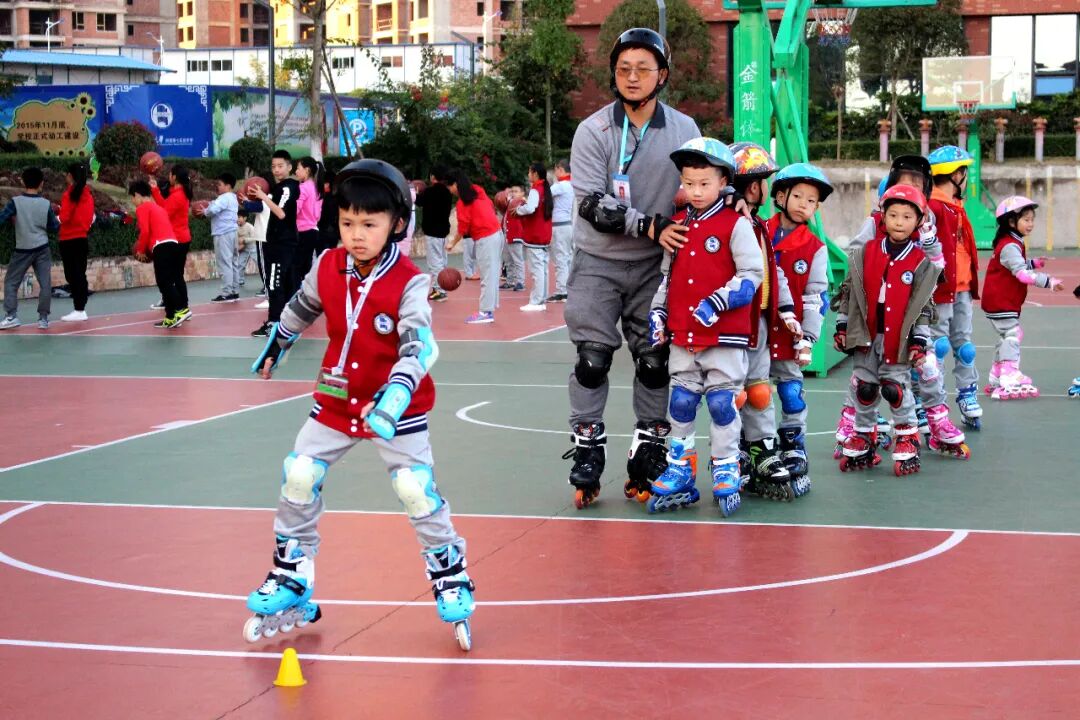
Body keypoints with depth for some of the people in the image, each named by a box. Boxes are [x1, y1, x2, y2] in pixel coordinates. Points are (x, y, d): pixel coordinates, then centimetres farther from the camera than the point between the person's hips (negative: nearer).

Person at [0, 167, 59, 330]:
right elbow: (54, 227, 4)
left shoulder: (15, 202, -11)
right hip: (42, 249, 1)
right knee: (45, 283, 6)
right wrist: (57, 220, 21)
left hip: (22, 250, -1)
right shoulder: (46, 204, -5)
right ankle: (43, 318, 5)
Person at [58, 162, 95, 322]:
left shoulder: (69, 194, -12)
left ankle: (79, 311, -6)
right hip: (83, 238, 7)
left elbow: (65, 218, -13)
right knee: (80, 274, 11)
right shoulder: (88, 194, 7)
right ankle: (81, 309, 13)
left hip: (69, 240, -7)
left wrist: (58, 213, 5)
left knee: (72, 275, -4)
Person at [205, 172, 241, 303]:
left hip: (223, 234, -10)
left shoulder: (224, 198, -14)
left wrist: (205, 211, -6)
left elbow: (213, 210, -26)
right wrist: (209, 207, 6)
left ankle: (227, 293, -11)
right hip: (231, 232, 10)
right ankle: (235, 291, 14)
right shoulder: (232, 198, 19)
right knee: (233, 262, 11)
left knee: (225, 263, -9)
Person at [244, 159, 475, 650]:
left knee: (416, 490, -11)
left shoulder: (409, 283, -21)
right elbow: (301, 307, 14)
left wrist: (396, 395, -48)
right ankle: (291, 580, 17)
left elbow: (418, 345, -32)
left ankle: (450, 578, 9)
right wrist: (275, 346, 29)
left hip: (397, 407, -5)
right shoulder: (327, 267, -7)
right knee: (298, 480, 2)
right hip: (337, 401, 5)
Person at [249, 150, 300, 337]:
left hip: (282, 242, -10)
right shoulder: (278, 187, 16)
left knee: (274, 284, -12)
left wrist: (264, 197, -27)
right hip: (281, 241, 10)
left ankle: (273, 324, -13)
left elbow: (281, 213, -26)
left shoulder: (289, 187, -14)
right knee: (288, 282, 12)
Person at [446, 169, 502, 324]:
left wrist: (452, 243, 5)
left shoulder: (463, 202, -10)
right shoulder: (478, 192, 11)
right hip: (497, 234, 8)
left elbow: (463, 228, -8)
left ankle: (485, 312, -5)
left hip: (485, 239, -8)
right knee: (492, 275, 10)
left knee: (487, 276, -6)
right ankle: (490, 308, 13)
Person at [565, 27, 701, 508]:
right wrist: (649, 226, -24)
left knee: (655, 360, 3)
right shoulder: (593, 131, -8)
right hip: (598, 263, -2)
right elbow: (592, 203, -16)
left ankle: (648, 459, 14)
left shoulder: (684, 130, 1)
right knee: (592, 358, -5)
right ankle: (587, 459, 6)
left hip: (655, 267, 2)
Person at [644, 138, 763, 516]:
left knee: (722, 403, 0)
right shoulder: (677, 225, 10)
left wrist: (718, 302, -21)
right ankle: (680, 473, 19)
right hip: (682, 335, 6)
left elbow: (752, 274, -12)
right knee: (680, 403, 9)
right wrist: (658, 313, 11)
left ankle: (726, 475, 12)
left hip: (725, 336, -5)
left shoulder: (736, 225, -8)